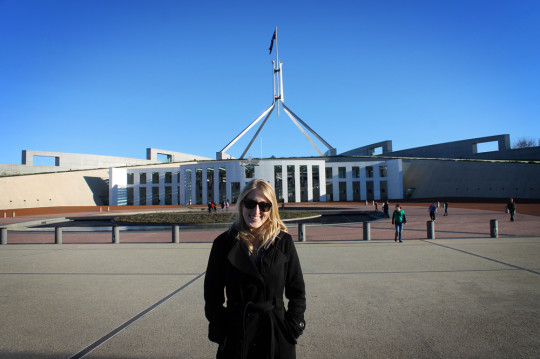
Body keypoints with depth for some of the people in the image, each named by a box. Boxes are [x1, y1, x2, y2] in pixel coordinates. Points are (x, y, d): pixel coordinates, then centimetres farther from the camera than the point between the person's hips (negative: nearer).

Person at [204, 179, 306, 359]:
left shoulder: (283, 241, -4)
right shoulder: (224, 243, -5)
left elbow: (297, 291, 3)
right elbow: (212, 294, 1)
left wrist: (293, 327, -3)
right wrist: (219, 330, -5)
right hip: (236, 338, 0)